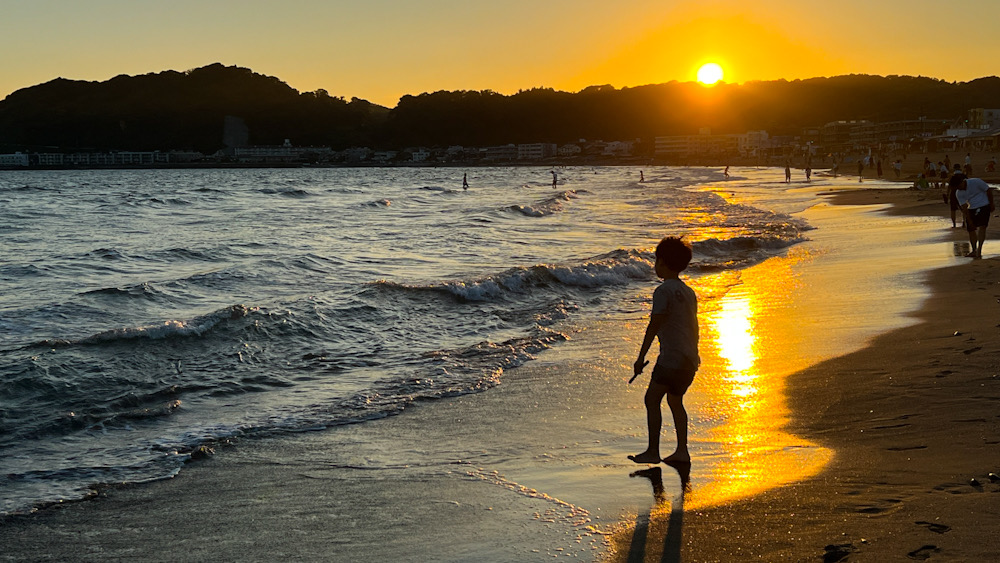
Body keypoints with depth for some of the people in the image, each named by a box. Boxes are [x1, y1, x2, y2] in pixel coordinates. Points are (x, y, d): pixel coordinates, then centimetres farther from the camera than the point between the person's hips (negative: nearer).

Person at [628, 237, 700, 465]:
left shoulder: (664, 291, -11)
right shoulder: (688, 292, 15)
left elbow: (654, 326, -15)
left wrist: (641, 358, -12)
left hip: (671, 358, -9)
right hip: (690, 359, 9)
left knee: (652, 399, -1)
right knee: (675, 400, 18)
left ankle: (653, 452, -3)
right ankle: (682, 451, 13)